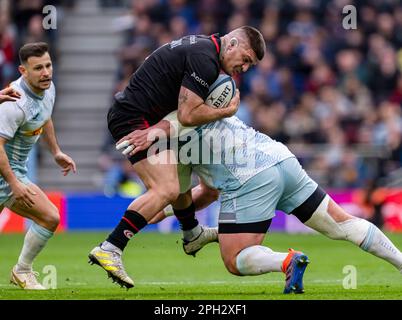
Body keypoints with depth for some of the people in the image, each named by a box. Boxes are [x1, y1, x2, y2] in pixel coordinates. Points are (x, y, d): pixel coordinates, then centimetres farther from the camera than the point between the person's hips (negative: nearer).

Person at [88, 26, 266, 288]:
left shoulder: (203, 47, 14)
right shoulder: (205, 60, -18)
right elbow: (188, 115, -23)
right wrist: (228, 110, -9)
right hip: (134, 120, -11)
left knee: (178, 170, 27)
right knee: (166, 189, -19)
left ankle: (192, 234, 44)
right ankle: (109, 250, -24)